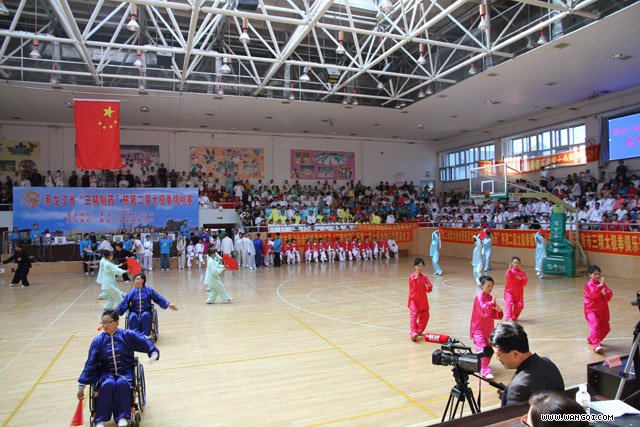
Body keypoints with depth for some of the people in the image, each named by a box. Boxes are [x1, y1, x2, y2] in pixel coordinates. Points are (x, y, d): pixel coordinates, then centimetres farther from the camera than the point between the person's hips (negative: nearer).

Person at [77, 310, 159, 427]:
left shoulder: (128, 335, -3)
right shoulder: (98, 341, -1)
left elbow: (145, 343, 0)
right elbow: (90, 364, 1)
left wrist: (154, 353, -18)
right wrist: (82, 385, -1)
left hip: (125, 372, -1)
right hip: (106, 374, 1)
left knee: (122, 383, -34)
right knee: (108, 384, -33)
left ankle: (122, 417, -25)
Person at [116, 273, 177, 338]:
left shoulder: (149, 290, 4)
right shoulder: (131, 293, 5)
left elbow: (159, 298, 2)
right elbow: (123, 303, 6)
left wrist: (168, 305, -8)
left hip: (145, 311, -1)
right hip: (134, 312, 1)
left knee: (145, 315, -35)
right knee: (133, 317, -33)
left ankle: (145, 334, -35)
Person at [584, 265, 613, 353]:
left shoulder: (602, 284, 11)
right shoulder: (589, 285, -11)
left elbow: (610, 294, 5)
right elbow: (593, 294, -28)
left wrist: (605, 293, -17)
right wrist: (600, 285, -34)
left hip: (602, 311, 8)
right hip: (591, 310, -8)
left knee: (605, 328, 16)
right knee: (595, 325, -25)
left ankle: (592, 340, 36)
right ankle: (596, 345, -34)